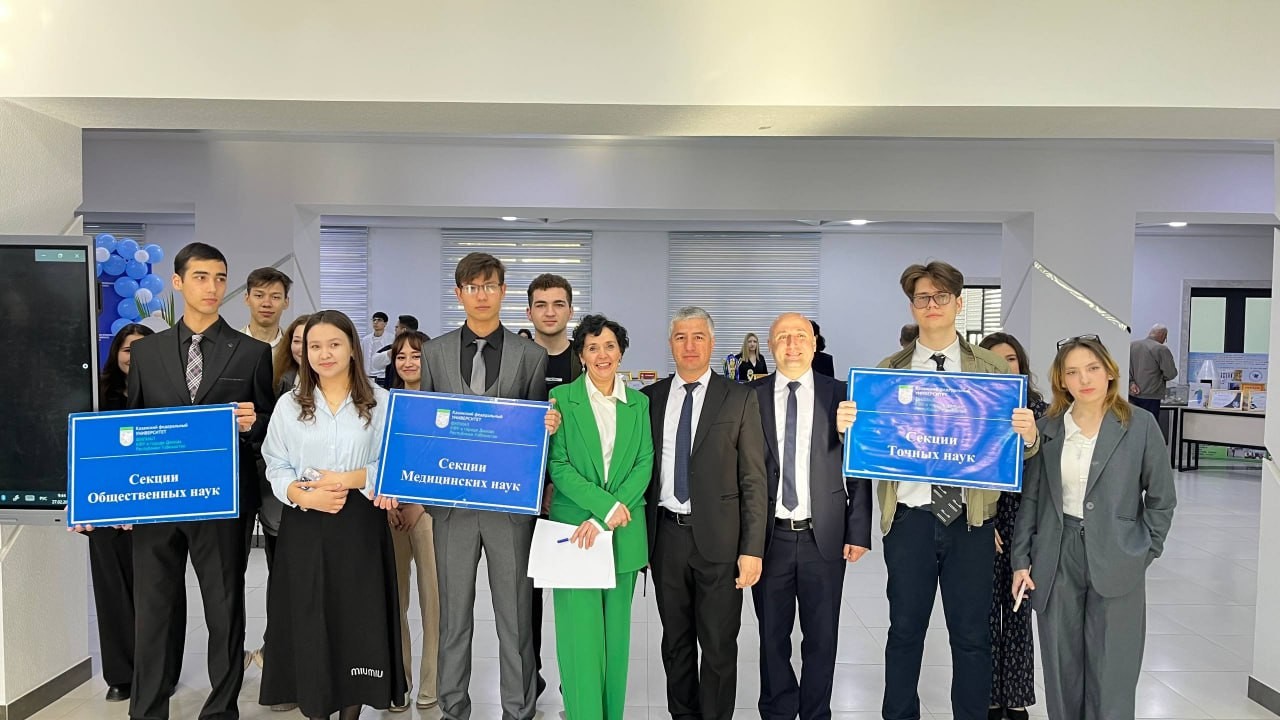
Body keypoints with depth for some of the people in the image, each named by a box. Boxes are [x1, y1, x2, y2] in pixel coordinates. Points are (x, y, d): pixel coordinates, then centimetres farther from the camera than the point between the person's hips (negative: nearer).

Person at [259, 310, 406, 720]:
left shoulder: (380, 401, 1)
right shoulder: (289, 404, 6)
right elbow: (275, 467, 3)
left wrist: (350, 479, -16)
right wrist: (305, 496, -14)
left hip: (360, 525, -1)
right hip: (305, 526, 1)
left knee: (358, 619, 3)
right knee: (308, 620, 5)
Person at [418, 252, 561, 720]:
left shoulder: (531, 356, 3)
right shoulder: (434, 352, 7)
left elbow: (538, 426, 6)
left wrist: (547, 426, -17)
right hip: (452, 501, 1)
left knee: (516, 614, 6)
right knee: (453, 612, 13)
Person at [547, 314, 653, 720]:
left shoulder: (638, 403, 8)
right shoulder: (562, 397, -1)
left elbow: (644, 465, 0)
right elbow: (558, 465, -7)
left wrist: (606, 518, -11)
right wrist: (606, 504, -16)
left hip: (624, 532, 3)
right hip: (574, 528, -3)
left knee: (616, 632, 10)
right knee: (580, 632, -2)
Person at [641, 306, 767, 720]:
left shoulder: (739, 398, -2)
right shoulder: (650, 398, 6)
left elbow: (754, 480, -4)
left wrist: (753, 548, -9)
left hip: (718, 538, -3)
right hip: (666, 535, 3)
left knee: (719, 645, 6)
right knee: (675, 640, 15)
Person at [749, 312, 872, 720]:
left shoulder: (840, 395, 2)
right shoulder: (752, 396, 2)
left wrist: (859, 531, -3)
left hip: (824, 536, 0)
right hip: (769, 536, 0)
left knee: (821, 637, 10)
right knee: (772, 636, 12)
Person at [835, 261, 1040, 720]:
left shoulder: (993, 369, 2)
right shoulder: (888, 370, 3)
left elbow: (1016, 448, 1)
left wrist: (1028, 435, -21)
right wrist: (846, 425, -20)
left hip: (971, 521, 0)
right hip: (910, 519, 1)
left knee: (971, 635, 11)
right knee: (905, 631, 13)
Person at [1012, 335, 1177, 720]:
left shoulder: (1140, 425, -2)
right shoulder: (1047, 428, 3)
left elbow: (1161, 498, 4)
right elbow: (1030, 498, 5)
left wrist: (1144, 553, 0)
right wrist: (1021, 560, 2)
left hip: (1115, 564, -2)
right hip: (1057, 561, 2)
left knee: (1111, 676, 4)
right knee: (1061, 670, 9)